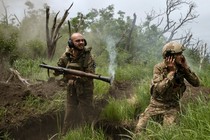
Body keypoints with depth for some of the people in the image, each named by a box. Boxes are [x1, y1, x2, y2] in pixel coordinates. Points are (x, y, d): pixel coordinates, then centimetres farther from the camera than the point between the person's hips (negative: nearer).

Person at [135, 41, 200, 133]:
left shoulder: (182, 67, -7)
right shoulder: (159, 68, -16)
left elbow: (196, 83, -11)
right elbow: (159, 89, -26)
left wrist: (185, 67, -19)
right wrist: (171, 72, -27)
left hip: (171, 106, 1)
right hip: (156, 104, -1)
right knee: (139, 129, -3)